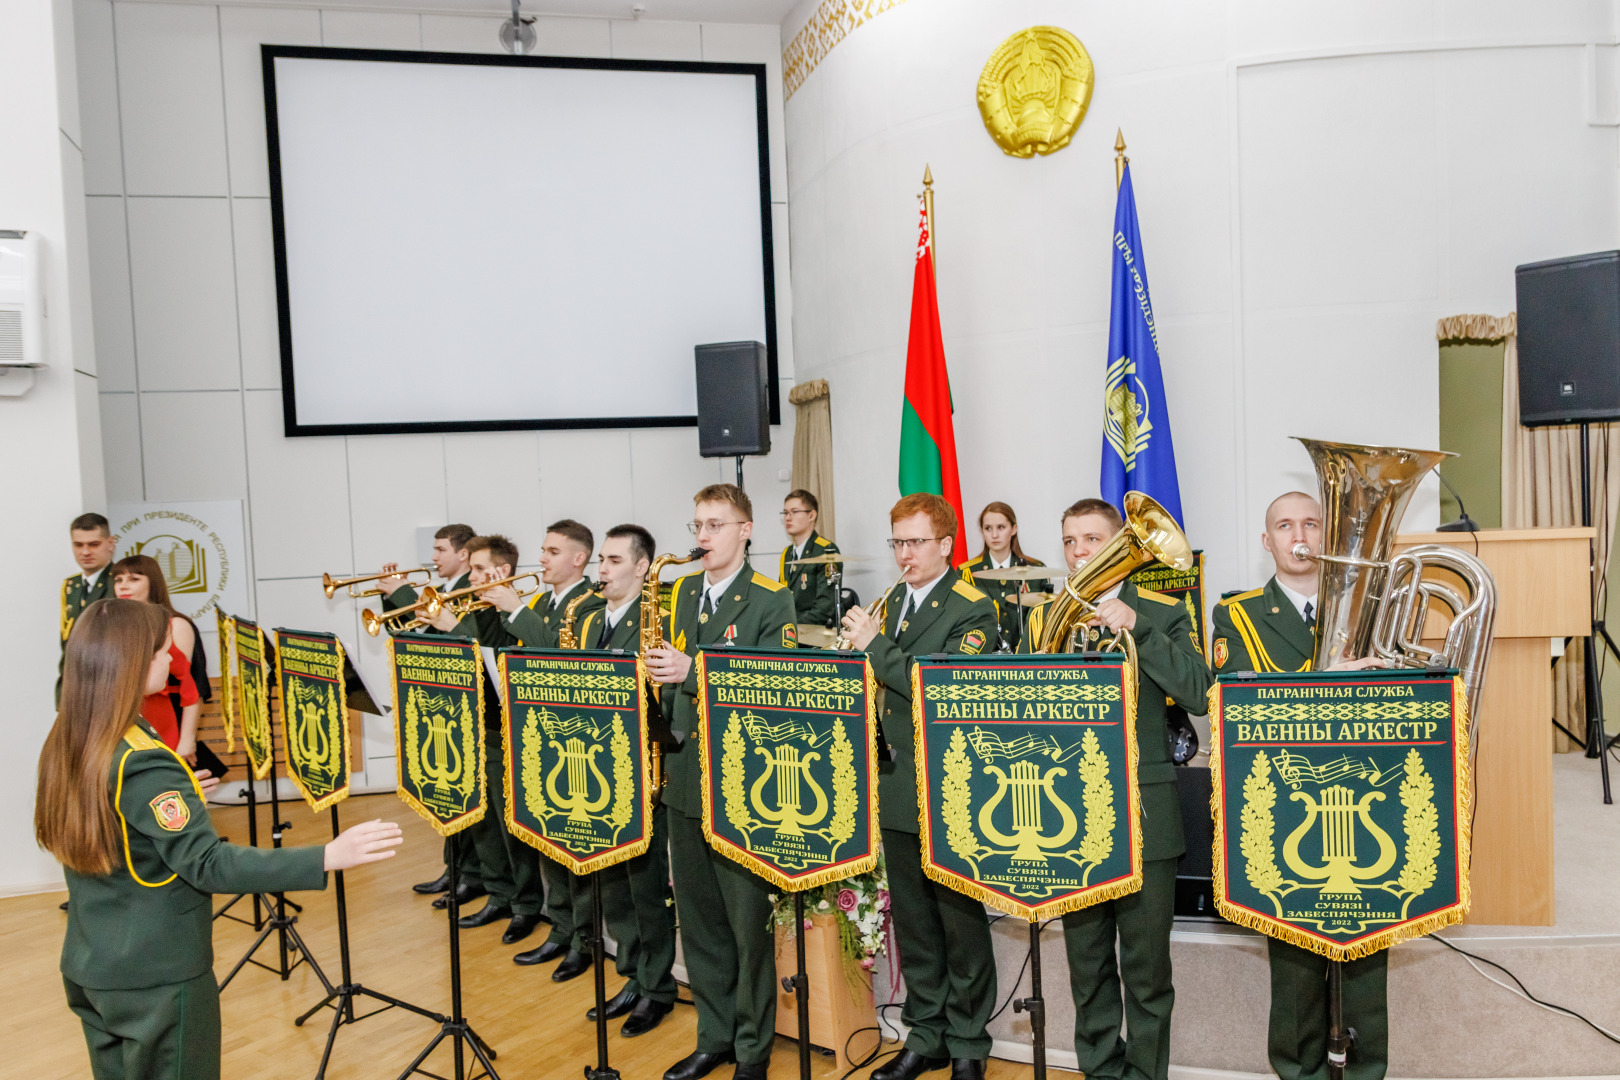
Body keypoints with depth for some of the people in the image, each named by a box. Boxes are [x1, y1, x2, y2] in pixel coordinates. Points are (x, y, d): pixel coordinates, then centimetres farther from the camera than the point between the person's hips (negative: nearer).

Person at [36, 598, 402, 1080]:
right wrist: (327, 858, -37)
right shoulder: (144, 764, -26)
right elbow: (208, 865, -32)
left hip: (88, 968, 8)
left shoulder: (63, 747, 1)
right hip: (157, 977, -8)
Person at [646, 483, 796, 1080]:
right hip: (684, 778, 6)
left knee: (750, 919, 4)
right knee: (698, 917, 14)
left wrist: (691, 671, -25)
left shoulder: (772, 600, -7)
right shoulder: (680, 593, 12)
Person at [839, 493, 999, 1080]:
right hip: (897, 789, 6)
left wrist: (875, 646, -19)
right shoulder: (891, 603, 11)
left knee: (961, 922, 6)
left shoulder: (973, 610, -10)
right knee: (912, 921, 15)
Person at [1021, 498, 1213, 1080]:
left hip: (1142, 812, -3)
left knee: (1146, 967, 5)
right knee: (1087, 964, 14)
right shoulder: (1042, 618, 11)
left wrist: (1136, 627, -17)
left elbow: (1198, 693, -13)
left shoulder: (1162, 614, 1)